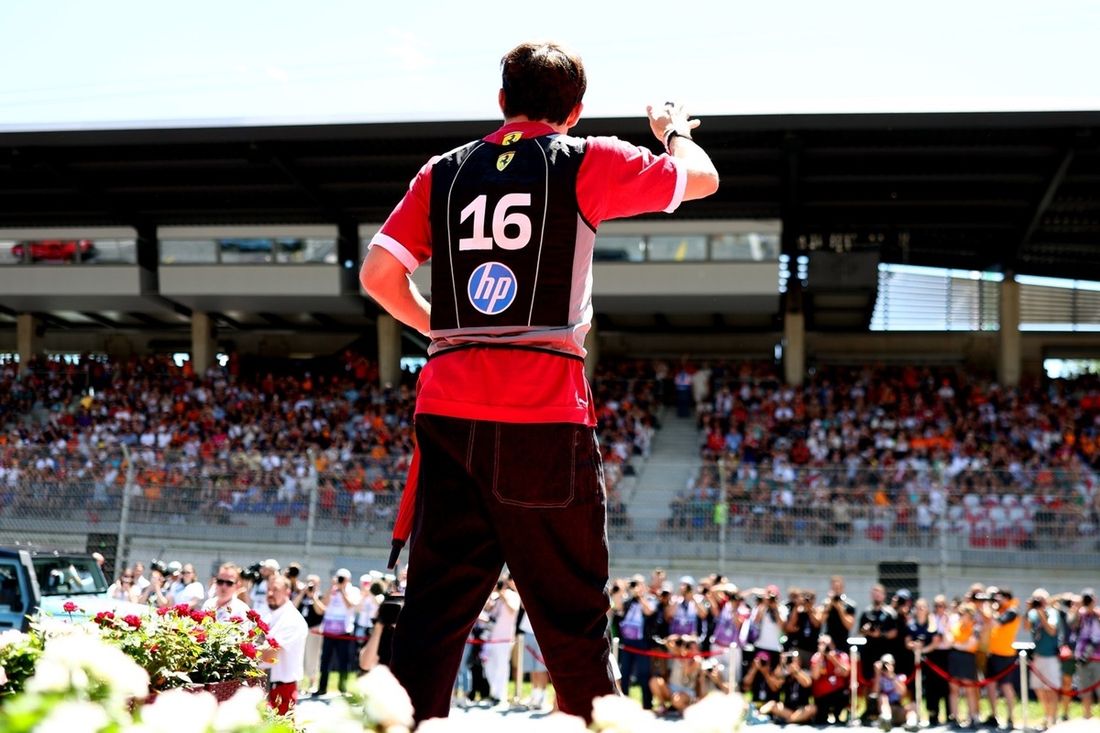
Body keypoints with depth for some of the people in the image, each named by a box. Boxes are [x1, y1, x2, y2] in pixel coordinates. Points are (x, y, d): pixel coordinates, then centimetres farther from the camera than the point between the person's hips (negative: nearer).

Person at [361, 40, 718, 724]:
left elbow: (377, 274, 8)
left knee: (434, 608, 6)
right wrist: (676, 128, 35)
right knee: (572, 614, 5)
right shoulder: (586, 162, 3)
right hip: (544, 416, -3)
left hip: (447, 408, 4)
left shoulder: (444, 171, 13)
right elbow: (702, 178, 15)